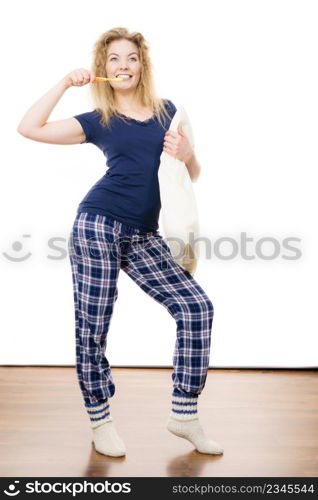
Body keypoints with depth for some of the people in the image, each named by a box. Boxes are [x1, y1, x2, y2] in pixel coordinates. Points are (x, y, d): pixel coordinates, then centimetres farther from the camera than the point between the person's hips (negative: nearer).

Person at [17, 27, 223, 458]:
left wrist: (186, 154, -5)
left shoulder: (168, 111, 15)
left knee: (197, 308, -5)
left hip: (144, 237, 3)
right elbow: (29, 128, 0)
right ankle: (100, 422, 20)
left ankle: (184, 414, 7)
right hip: (98, 226, -3)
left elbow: (193, 174, 18)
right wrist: (66, 82, 3)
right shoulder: (97, 120, 7)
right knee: (92, 327, 0)